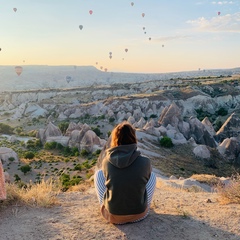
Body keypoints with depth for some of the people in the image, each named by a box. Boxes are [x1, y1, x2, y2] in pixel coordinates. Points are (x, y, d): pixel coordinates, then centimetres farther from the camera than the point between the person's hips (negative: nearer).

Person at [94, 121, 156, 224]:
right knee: (152, 175, 18)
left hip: (112, 216, 0)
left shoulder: (106, 161, -13)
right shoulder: (144, 161, -15)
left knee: (98, 173, 17)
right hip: (139, 215, 0)